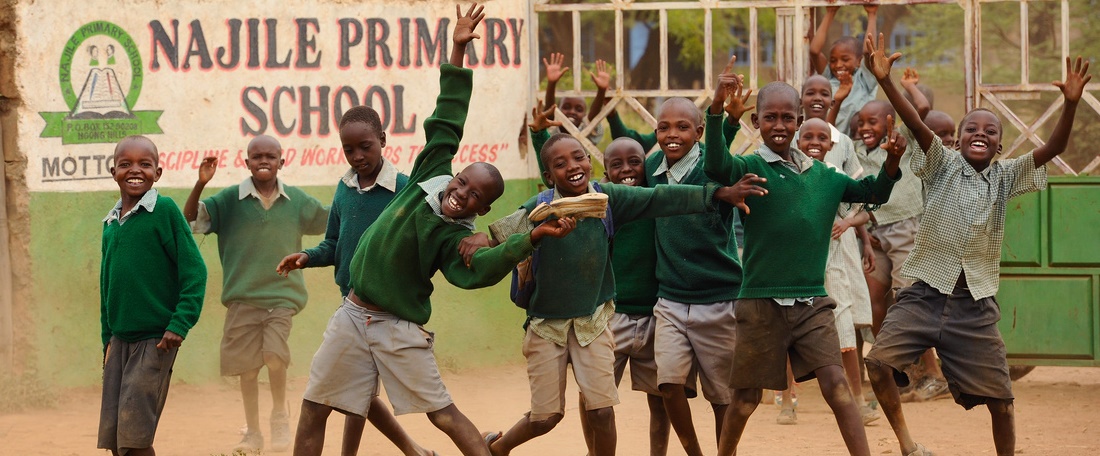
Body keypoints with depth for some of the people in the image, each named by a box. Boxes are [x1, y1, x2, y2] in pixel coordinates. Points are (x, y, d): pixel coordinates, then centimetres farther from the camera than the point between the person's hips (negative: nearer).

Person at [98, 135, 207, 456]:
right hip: (119, 341, 6)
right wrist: (108, 340, 18)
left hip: (155, 340, -6)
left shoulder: (165, 211, -7)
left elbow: (194, 272, -10)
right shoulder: (110, 224, 11)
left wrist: (179, 325, -17)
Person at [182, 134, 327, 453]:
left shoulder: (297, 201, 2)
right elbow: (191, 221, -9)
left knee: (274, 354, -20)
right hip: (243, 298, 0)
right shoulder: (230, 200, -3)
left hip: (282, 295, 0)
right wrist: (200, 184, -24)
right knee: (247, 367, 5)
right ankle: (252, 433, 24)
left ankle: (280, 415, 6)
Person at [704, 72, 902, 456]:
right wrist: (717, 107, -41)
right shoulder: (751, 168, -5)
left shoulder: (821, 176, 8)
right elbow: (715, 167, -26)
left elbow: (874, 192, 14)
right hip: (761, 304, -2)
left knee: (836, 385, -10)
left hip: (812, 303, 3)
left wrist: (892, 160, -8)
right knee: (745, 397, 9)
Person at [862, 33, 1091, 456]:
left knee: (1000, 398, 2)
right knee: (879, 362, -19)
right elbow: (916, 124, -16)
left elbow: (1053, 148, -10)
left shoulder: (1007, 176, 3)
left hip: (976, 305, 1)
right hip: (925, 294, -1)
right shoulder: (943, 164, -1)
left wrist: (1071, 103, -27)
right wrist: (885, 81, -33)